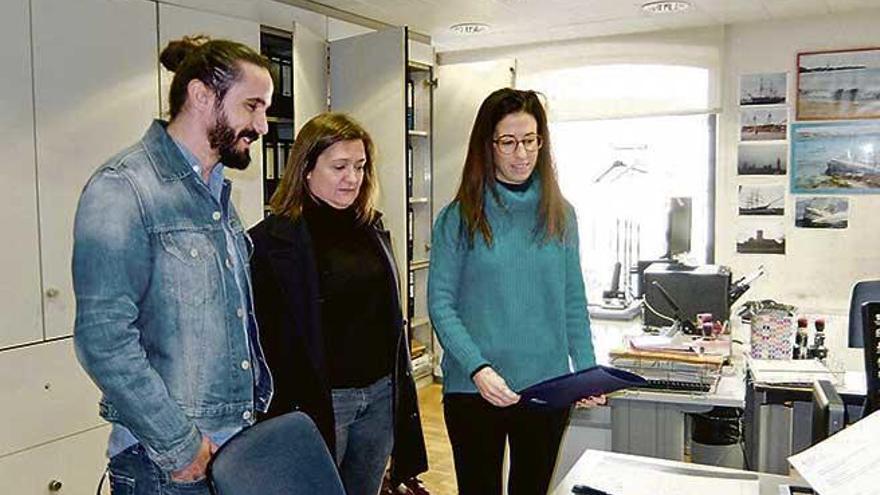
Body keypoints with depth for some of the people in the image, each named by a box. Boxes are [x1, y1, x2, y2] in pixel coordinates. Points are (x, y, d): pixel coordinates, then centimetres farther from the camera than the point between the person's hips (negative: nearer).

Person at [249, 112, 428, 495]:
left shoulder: (371, 228, 8)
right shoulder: (272, 239, -12)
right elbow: (265, 337, -13)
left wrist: (402, 388, 16)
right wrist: (283, 413, -13)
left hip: (380, 395, 6)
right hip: (317, 402, -6)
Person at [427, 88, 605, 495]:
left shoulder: (560, 215, 4)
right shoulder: (459, 217, -5)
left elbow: (574, 301, 7)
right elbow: (440, 303, -8)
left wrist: (588, 370, -2)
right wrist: (477, 368, -20)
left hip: (548, 390, 3)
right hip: (473, 389, -2)